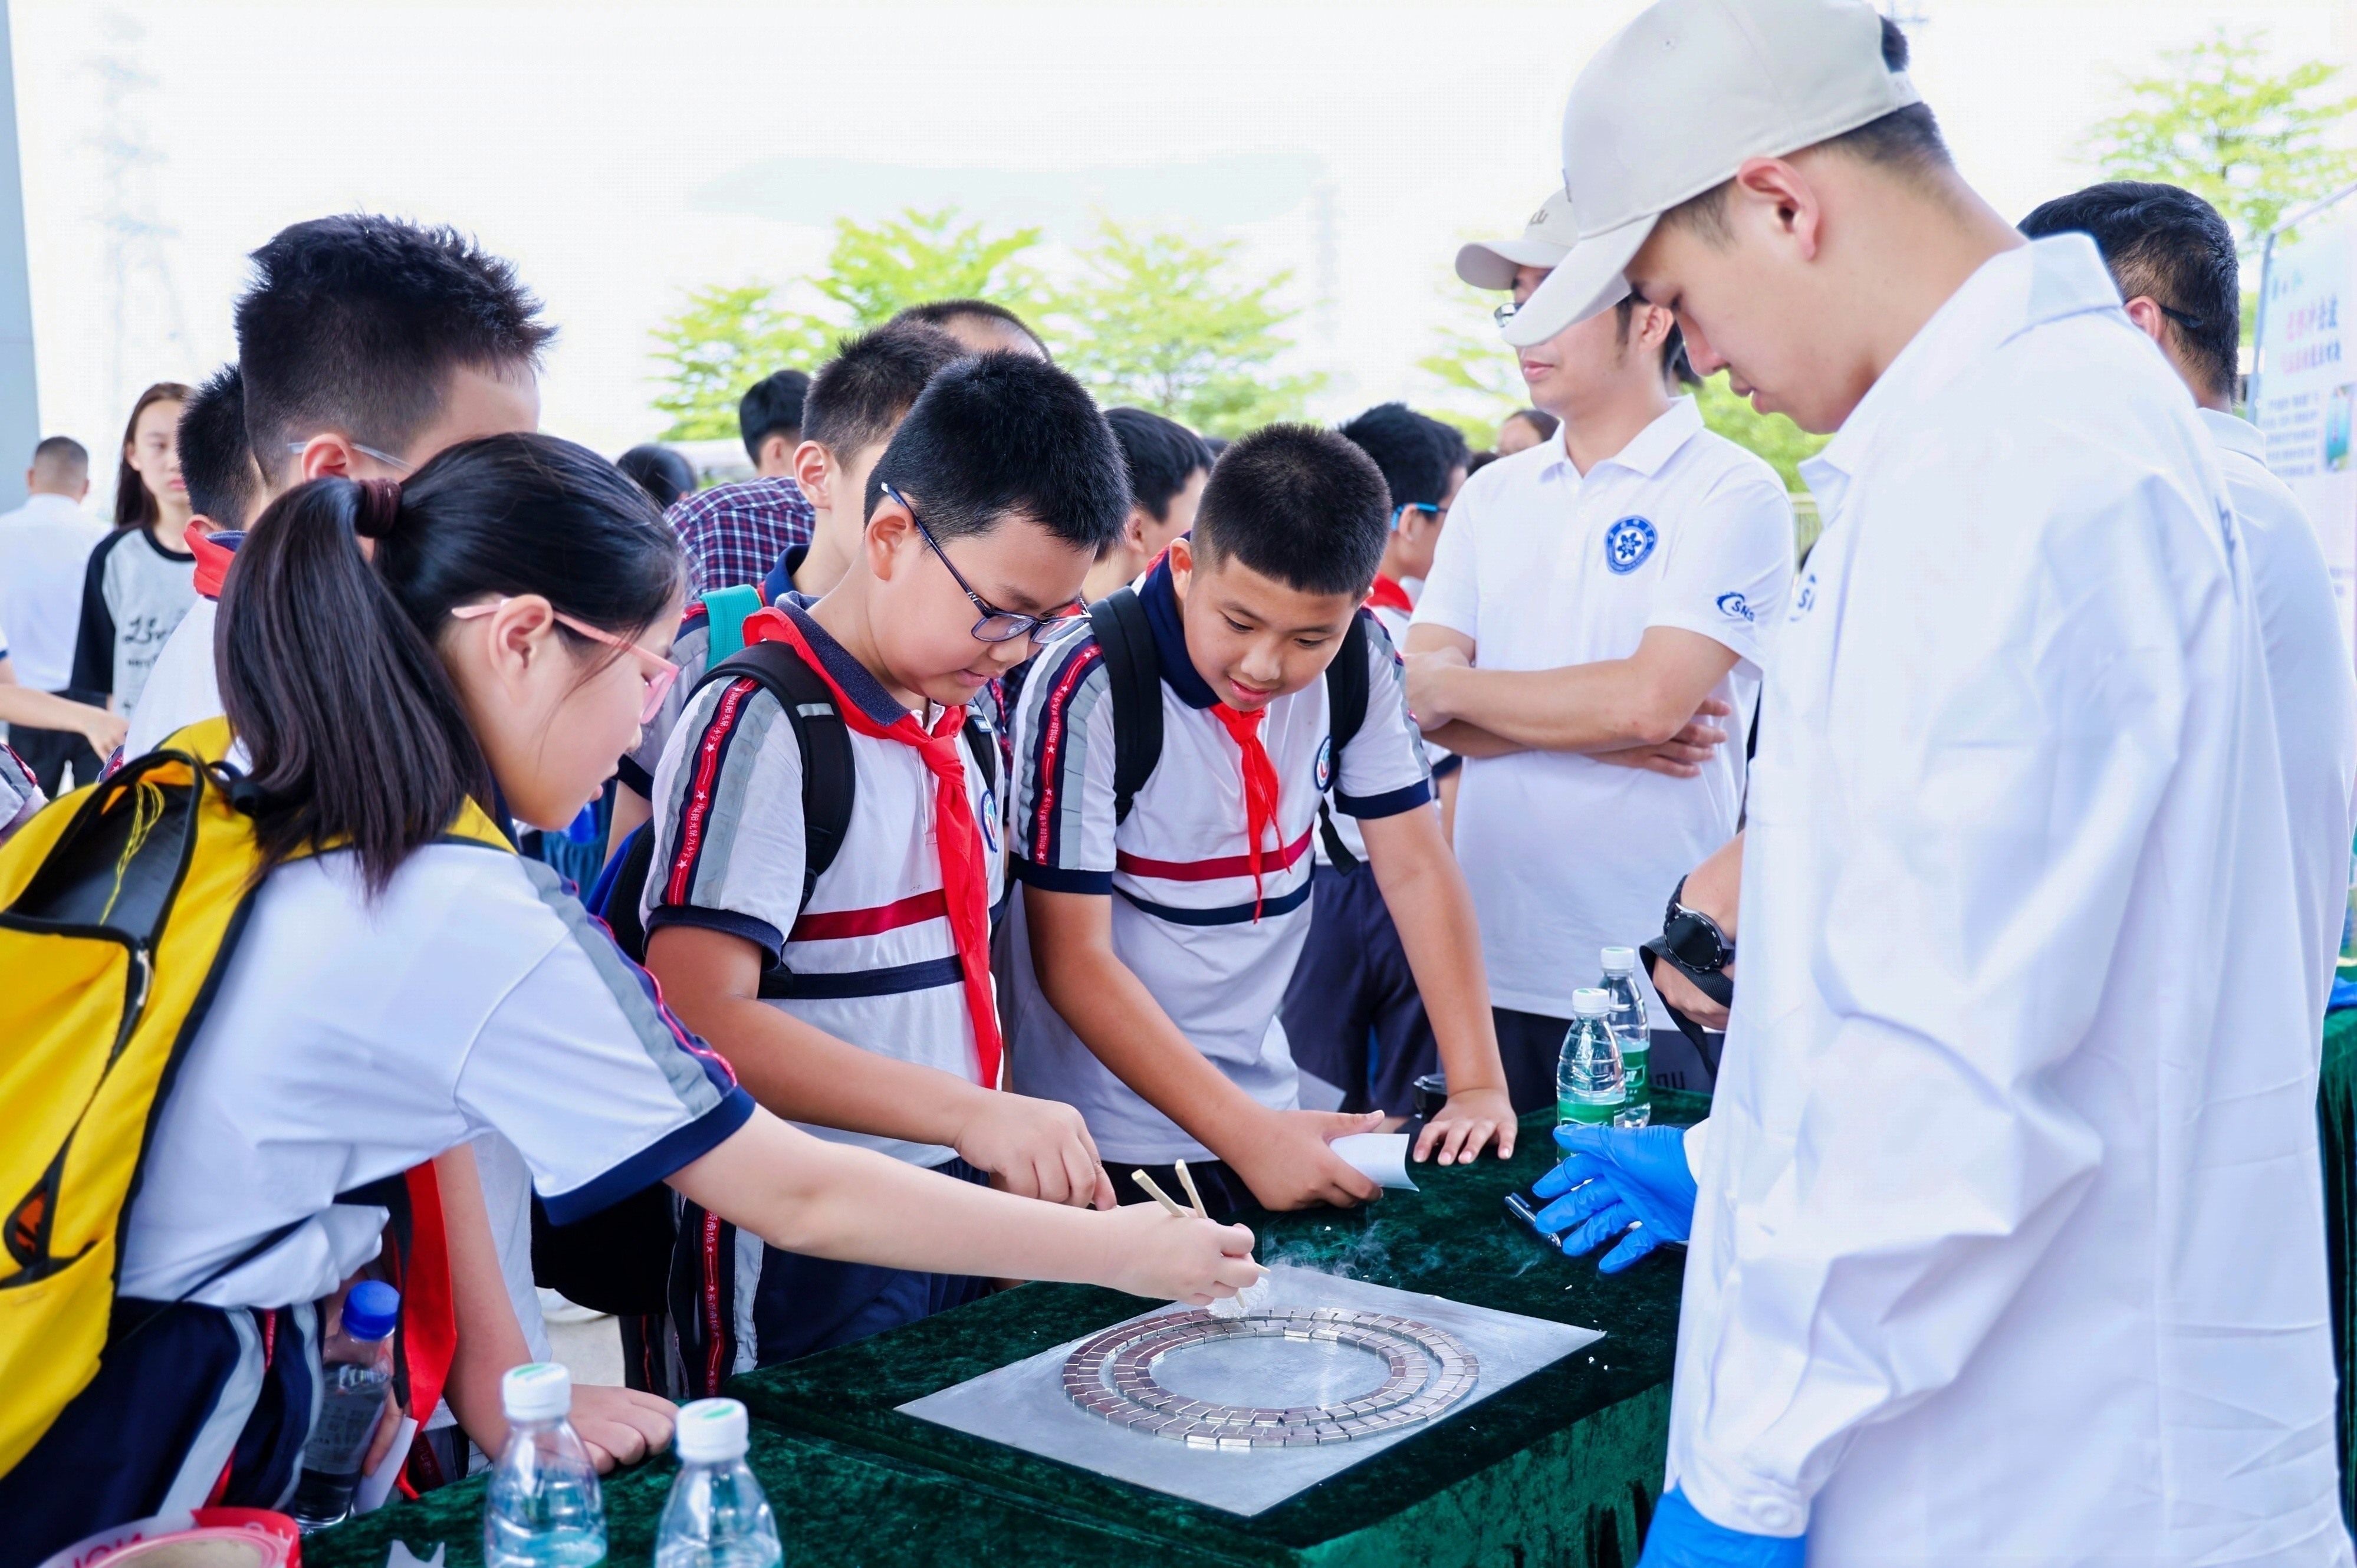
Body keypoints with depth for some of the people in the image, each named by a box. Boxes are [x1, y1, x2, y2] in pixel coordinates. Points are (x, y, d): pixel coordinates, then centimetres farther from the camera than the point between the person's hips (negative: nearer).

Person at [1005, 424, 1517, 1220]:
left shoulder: (1358, 658, -6)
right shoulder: (1087, 689, -21)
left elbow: (1417, 868, -3)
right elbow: (1073, 959, -21)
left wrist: (1479, 1085, -12)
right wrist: (1247, 1136, -25)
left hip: (1262, 1092, 5)